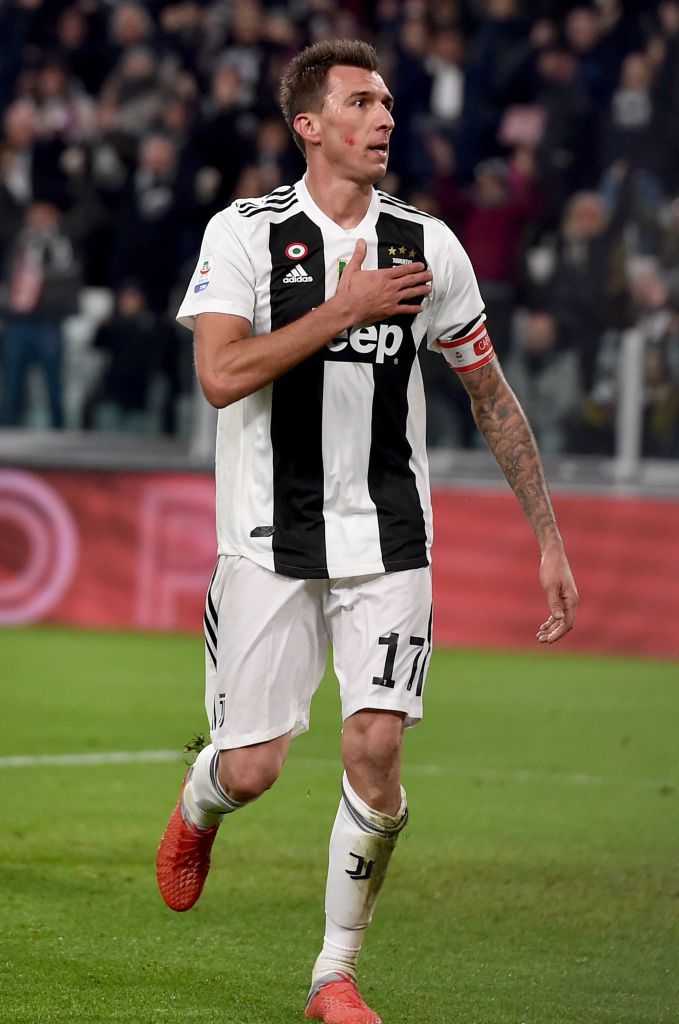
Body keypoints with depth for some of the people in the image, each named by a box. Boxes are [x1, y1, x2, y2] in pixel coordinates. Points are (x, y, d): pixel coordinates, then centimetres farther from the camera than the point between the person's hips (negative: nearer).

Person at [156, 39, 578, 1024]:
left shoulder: (427, 246, 3)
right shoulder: (245, 232, -5)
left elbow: (492, 396, 11)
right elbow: (221, 373, -18)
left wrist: (549, 539, 9)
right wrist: (344, 309, -18)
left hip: (386, 537, 2)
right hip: (269, 538, -2)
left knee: (375, 749, -11)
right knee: (250, 768, -2)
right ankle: (197, 812, 38)